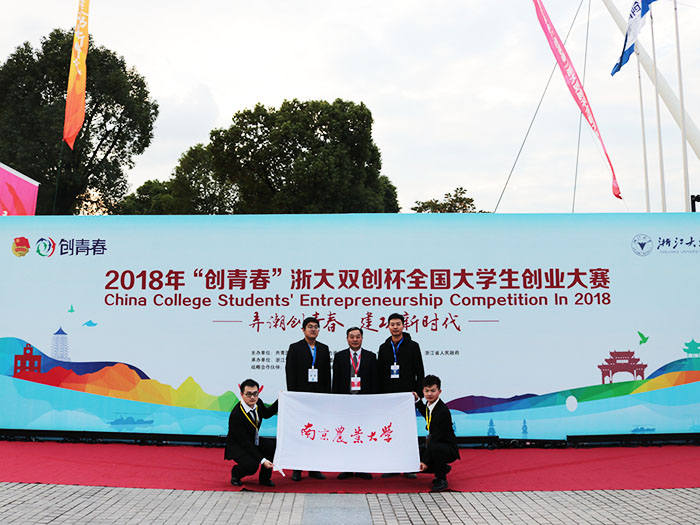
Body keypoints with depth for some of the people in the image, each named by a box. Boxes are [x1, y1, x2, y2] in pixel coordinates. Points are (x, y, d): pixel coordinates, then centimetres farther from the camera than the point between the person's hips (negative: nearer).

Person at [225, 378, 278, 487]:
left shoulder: (258, 403, -11)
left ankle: (264, 478, 3)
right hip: (237, 446, -7)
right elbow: (245, 442, -30)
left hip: (254, 442, 7)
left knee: (273, 446, -19)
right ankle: (235, 474, 5)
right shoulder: (236, 415, -32)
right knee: (251, 465, -32)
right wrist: (262, 460, -34)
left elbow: (266, 414, 16)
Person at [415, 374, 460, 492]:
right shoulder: (430, 405, 0)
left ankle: (441, 479, -16)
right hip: (432, 444, 9)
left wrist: (426, 461, -26)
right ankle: (442, 469, 16)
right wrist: (417, 401, 16)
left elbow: (436, 438, -27)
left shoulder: (443, 412, -25)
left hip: (449, 450, -9)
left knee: (434, 448, -40)